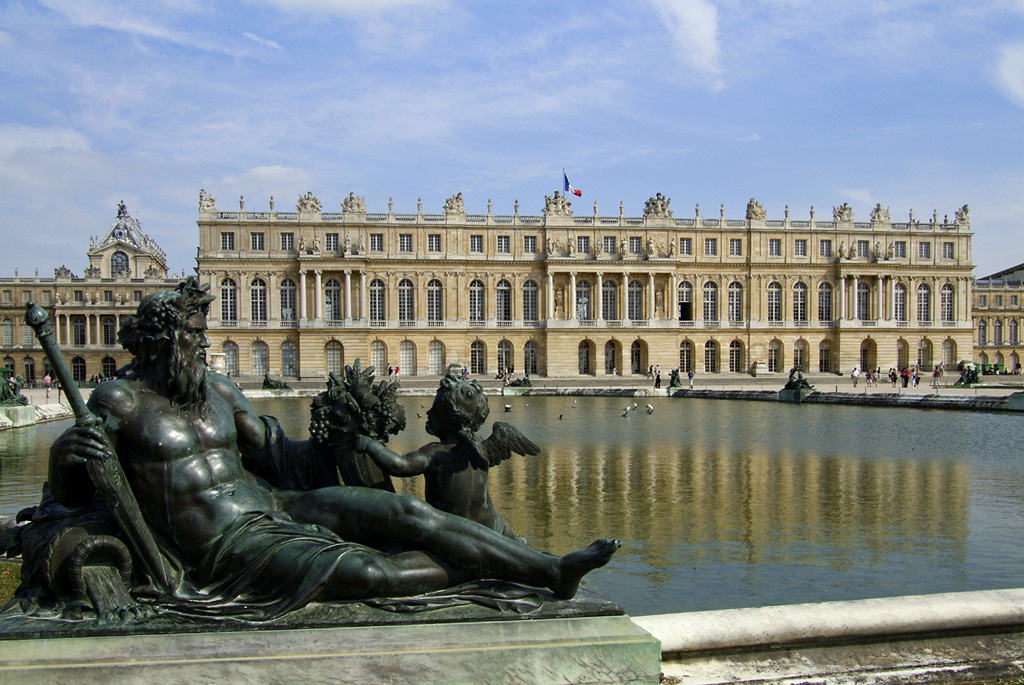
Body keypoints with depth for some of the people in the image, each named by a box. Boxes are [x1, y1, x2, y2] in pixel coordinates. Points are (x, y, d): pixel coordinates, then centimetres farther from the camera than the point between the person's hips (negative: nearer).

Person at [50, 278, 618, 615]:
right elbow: (71, 494, -6)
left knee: (409, 513, -10)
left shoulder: (215, 390, 10)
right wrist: (66, 452, -30)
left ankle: (551, 569, -9)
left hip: (274, 505, 6)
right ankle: (487, 567, -5)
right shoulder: (119, 401, -6)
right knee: (366, 572, -27)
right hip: (228, 551, -6)